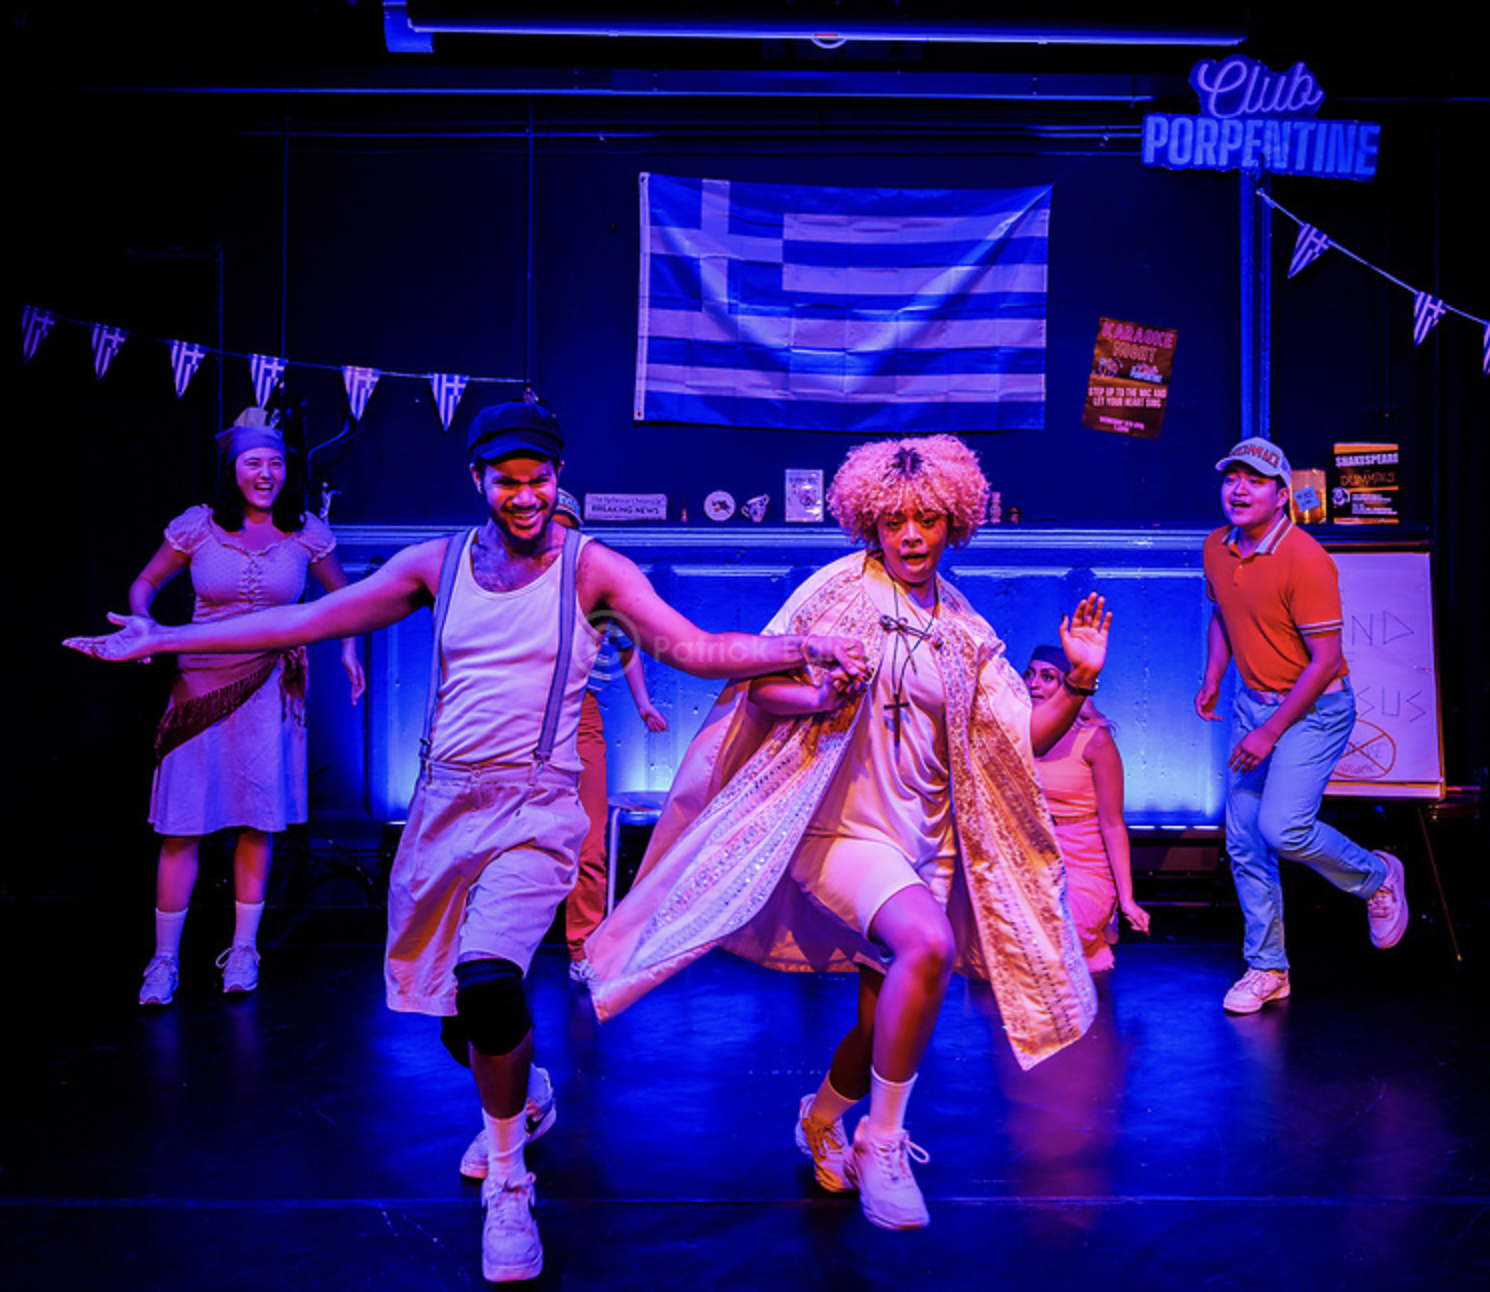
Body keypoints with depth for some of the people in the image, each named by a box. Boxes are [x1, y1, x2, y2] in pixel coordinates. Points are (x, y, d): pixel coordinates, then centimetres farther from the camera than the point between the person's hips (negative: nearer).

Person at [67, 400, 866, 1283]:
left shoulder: (591, 568, 0)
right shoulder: (438, 563, 8)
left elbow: (695, 649, -8)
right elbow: (307, 621, 10)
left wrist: (801, 647, -22)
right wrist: (159, 638, 10)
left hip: (535, 812, -4)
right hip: (445, 805, 5)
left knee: (487, 981, -27)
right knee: (446, 1000, 13)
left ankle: (508, 1182, -2)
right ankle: (524, 1100, 47)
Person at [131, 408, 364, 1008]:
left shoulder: (307, 533, 0)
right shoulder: (197, 527, -2)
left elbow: (342, 596, 16)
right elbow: (144, 584, 10)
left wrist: (349, 646, 2)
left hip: (271, 688, 1)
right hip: (200, 686, 0)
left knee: (258, 824, 4)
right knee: (181, 827, -2)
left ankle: (243, 951, 19)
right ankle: (164, 960, 10)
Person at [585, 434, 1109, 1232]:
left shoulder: (966, 635, 10)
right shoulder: (842, 588, -3)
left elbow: (1026, 739, 7)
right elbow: (754, 681, -6)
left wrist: (1079, 681, -8)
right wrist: (817, 696, -25)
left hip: (925, 841, 6)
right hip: (842, 820, -6)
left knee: (887, 1012, 10)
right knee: (928, 944, -29)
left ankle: (823, 1119, 41)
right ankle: (882, 1141, -11)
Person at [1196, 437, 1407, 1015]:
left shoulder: (1306, 560, -21)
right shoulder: (1216, 549, 1)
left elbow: (1326, 660, -20)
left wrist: (1270, 732, -20)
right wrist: (1213, 677, 6)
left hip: (1314, 708, -7)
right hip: (1251, 702, 7)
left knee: (1283, 828, -20)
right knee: (1244, 842, 5)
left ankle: (1376, 877, 12)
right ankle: (1267, 969, 18)